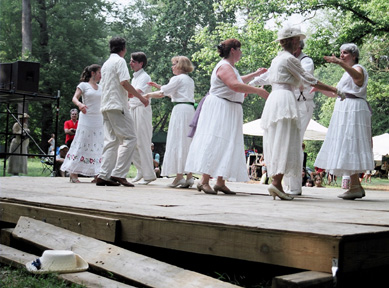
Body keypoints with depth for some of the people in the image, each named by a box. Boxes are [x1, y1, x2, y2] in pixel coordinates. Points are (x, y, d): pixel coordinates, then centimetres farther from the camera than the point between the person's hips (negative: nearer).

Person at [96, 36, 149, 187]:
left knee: (111, 141, 6)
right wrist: (140, 97, -9)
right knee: (129, 138, -8)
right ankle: (118, 174, -15)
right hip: (117, 105, -9)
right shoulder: (120, 61, -3)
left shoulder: (106, 63, 24)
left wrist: (128, 93, 36)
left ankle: (103, 175, 0)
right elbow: (124, 82, -15)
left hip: (106, 106, 9)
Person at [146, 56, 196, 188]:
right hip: (191, 110, 8)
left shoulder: (177, 79, -5)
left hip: (181, 109, -8)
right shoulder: (190, 80, 20)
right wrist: (159, 86, 27)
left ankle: (179, 176, -8)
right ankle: (189, 176, 4)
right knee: (188, 143, 7)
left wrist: (146, 95, 10)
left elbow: (161, 94, -5)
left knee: (178, 142, -6)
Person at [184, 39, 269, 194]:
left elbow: (239, 81, 38)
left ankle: (220, 182, 8)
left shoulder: (230, 67, 20)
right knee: (215, 142, -16)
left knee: (227, 145, 7)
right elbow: (235, 85, -27)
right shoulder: (225, 66, -14)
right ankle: (204, 181, -17)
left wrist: (256, 74, 40)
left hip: (229, 111, 11)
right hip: (219, 110, -11)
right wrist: (258, 91, -25)